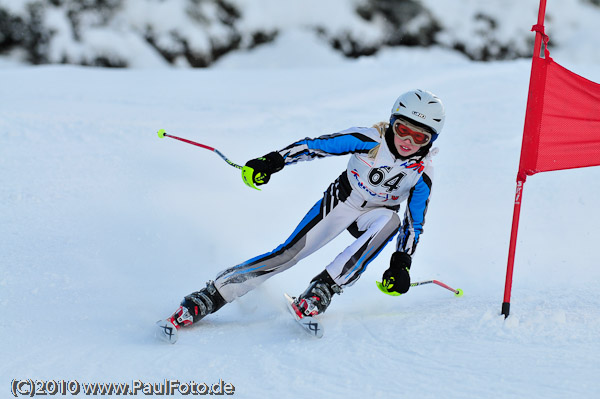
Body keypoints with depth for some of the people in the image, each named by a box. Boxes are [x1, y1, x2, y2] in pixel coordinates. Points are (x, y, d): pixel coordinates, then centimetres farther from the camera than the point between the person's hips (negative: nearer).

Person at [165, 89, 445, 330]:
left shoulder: (422, 173, -16)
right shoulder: (371, 140, -23)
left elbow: (415, 223, -10)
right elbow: (318, 145, -24)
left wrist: (401, 264, -22)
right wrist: (272, 162, -33)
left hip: (374, 215, 1)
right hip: (341, 200, -1)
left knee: (389, 221, -36)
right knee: (288, 254, -16)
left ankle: (321, 291, -33)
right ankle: (207, 298, -12)